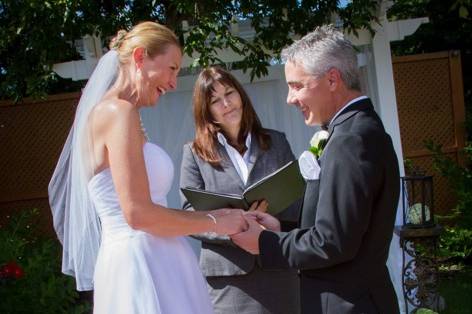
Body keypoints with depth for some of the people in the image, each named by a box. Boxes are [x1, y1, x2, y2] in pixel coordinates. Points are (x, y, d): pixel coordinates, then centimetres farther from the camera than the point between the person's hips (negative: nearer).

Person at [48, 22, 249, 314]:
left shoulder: (109, 113, 16)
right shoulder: (119, 111, -12)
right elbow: (138, 214, -19)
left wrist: (209, 214, 12)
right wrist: (214, 222, -7)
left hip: (147, 262, 10)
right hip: (140, 264, -10)